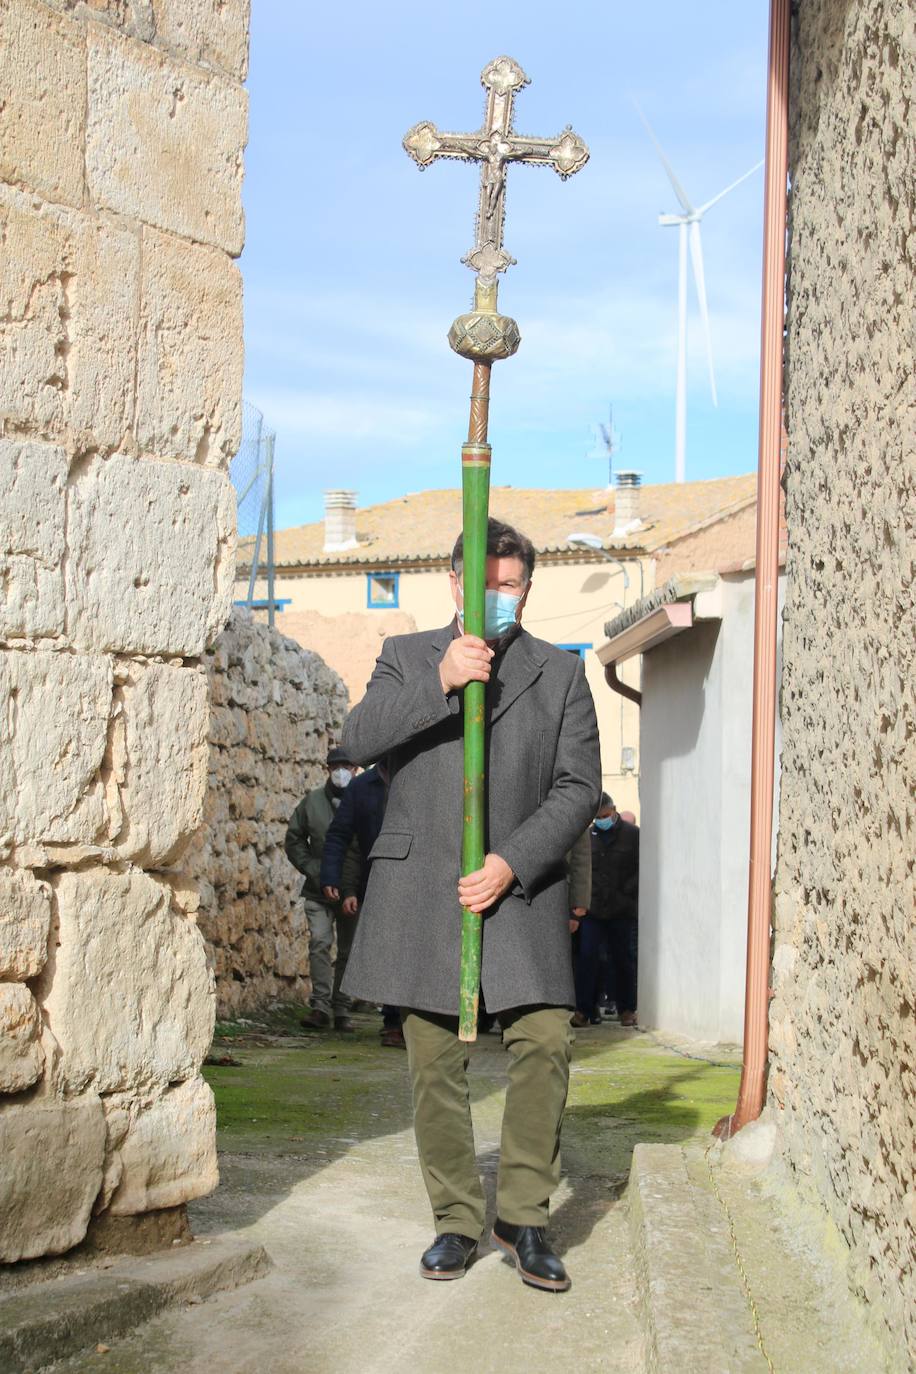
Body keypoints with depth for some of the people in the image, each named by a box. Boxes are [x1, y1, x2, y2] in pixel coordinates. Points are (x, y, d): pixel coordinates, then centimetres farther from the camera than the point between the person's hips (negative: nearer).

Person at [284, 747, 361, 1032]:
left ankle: (341, 1010, 15)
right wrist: (313, 870, -1)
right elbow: (294, 840, 13)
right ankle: (320, 1006, -11)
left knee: (347, 952, 6)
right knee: (319, 942, -12)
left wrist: (355, 892, -13)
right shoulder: (313, 801, 4)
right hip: (319, 890, 1)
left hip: (353, 893, -1)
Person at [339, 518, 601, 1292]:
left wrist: (511, 865, -10)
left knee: (544, 1043, -11)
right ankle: (457, 1221, 14)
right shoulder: (408, 657, 11)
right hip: (422, 889, 0)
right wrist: (440, 682, -18)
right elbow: (360, 740, -5)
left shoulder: (562, 674, 10)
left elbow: (579, 788, 2)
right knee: (436, 1062, 2)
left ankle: (524, 1216, 3)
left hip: (521, 886, 0)